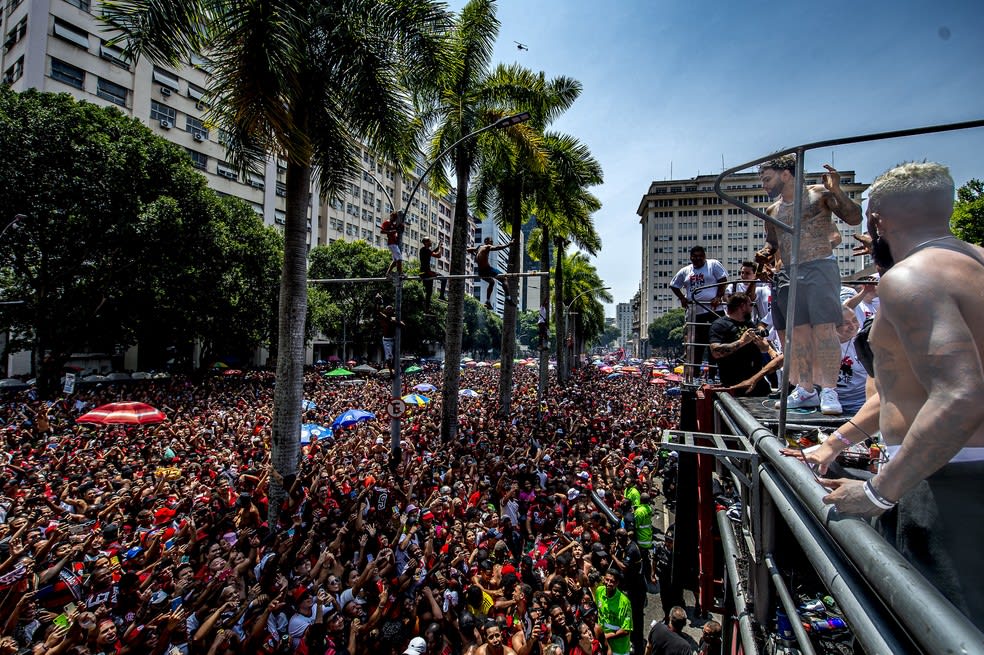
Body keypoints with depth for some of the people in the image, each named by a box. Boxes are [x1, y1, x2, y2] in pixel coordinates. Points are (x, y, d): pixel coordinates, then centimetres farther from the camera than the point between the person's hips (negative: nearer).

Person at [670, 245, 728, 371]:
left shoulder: (713, 264, 1)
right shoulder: (684, 271, 12)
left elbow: (723, 280, -5)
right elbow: (674, 285, 21)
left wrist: (718, 297, -15)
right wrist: (682, 298, 7)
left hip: (713, 309, -4)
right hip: (695, 312, 4)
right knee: (696, 342, 11)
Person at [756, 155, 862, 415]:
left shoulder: (819, 193, 4)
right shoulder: (772, 211, 18)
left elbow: (854, 218, -1)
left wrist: (836, 191, -14)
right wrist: (764, 253, 5)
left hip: (819, 268, -5)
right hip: (788, 274, 5)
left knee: (823, 328, -12)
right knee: (798, 332, 3)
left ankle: (829, 390, -7)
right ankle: (805, 390, 9)